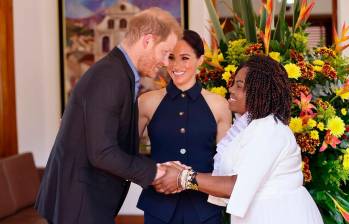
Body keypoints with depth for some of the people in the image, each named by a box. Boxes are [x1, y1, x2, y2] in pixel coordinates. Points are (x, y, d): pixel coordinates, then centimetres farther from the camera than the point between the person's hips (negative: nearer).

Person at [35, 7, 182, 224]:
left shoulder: (122, 75, 9)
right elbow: (102, 153, -24)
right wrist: (156, 172, -16)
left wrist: (157, 168, 5)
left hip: (92, 196, 9)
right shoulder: (108, 78, -21)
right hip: (78, 200, -9)